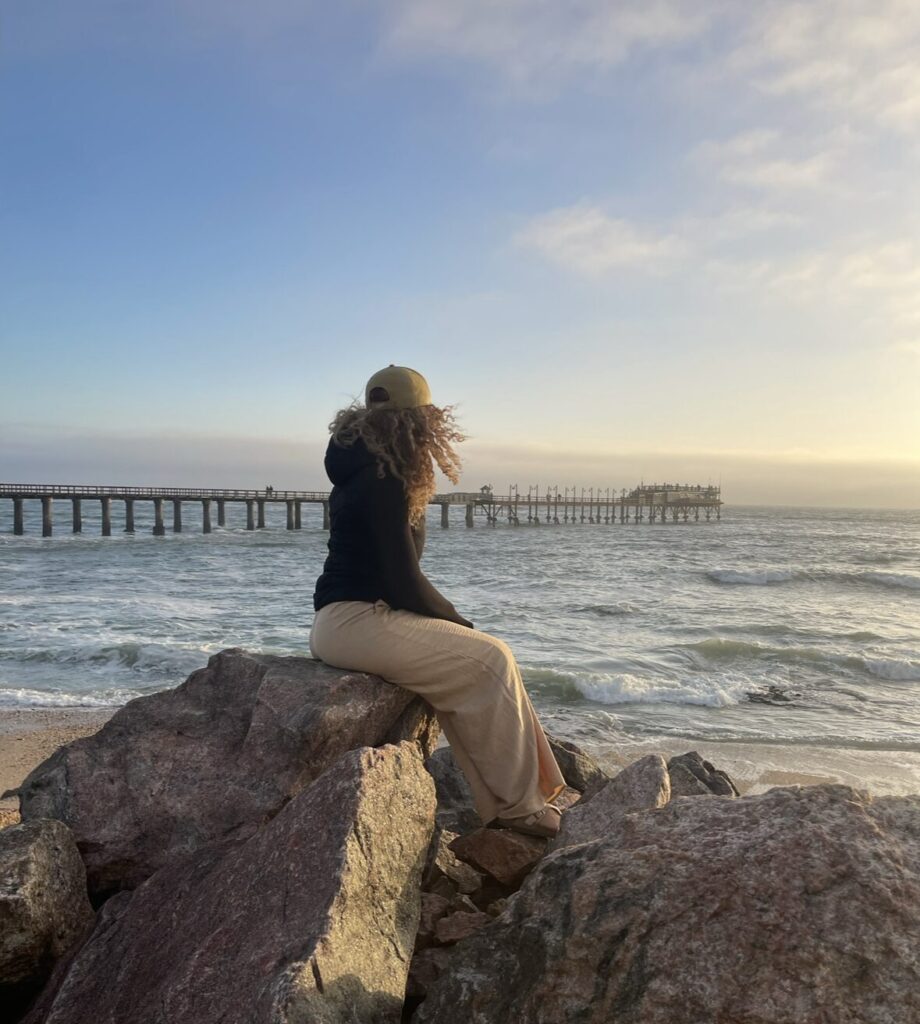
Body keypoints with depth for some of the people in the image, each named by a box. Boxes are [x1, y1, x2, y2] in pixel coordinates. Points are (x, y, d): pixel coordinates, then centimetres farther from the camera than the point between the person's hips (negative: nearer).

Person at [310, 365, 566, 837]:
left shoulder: (368, 471, 15)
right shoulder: (382, 481, -16)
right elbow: (403, 581, -18)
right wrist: (459, 622, -4)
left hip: (345, 618, 10)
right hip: (354, 620, -10)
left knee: (479, 662, 5)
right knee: (491, 659, -11)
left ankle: (500, 806, 6)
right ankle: (520, 805, 0)